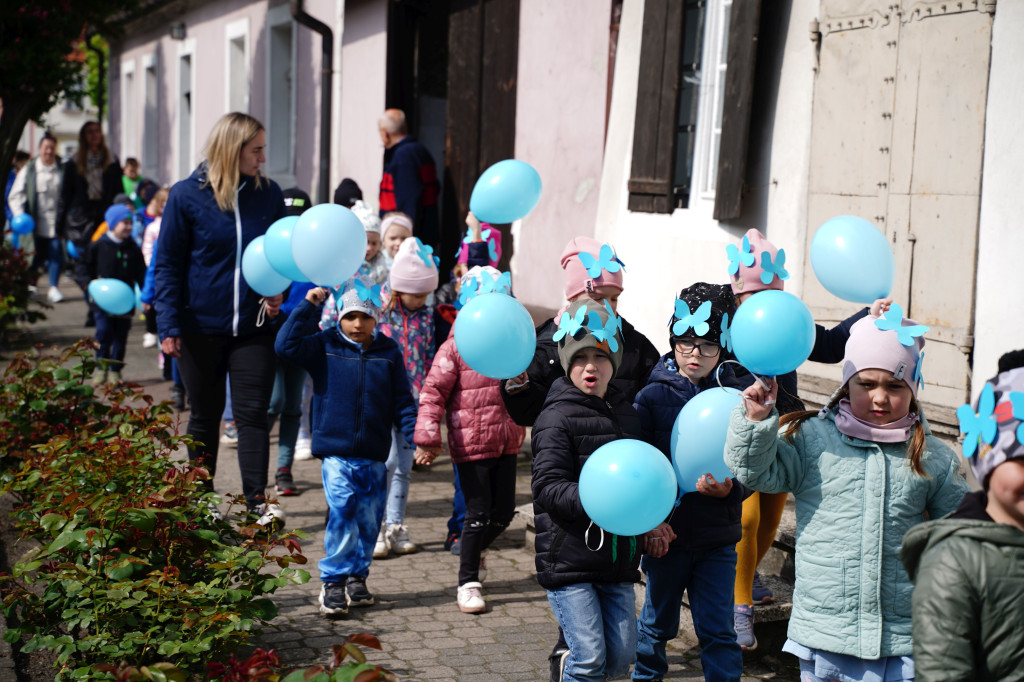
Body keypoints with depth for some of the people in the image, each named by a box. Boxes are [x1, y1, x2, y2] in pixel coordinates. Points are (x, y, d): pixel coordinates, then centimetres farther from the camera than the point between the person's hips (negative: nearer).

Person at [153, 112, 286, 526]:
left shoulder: (268, 194, 3)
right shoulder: (187, 195, -6)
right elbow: (167, 264, -4)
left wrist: (277, 290, -4)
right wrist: (169, 326, -11)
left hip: (253, 327, 1)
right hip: (200, 327, -1)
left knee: (253, 413, -3)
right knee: (205, 415, 12)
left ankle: (257, 500, 1)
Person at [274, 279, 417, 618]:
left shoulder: (389, 353, 8)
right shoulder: (324, 347, 3)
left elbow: (402, 401, 10)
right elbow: (287, 345, -11)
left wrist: (418, 436, 1)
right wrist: (308, 305, -12)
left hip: (374, 455, 3)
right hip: (336, 451, -3)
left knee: (369, 518, 7)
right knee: (341, 513, -13)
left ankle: (357, 576, 23)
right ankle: (333, 581, -3)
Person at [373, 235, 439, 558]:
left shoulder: (427, 314, 7)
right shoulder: (378, 310, -6)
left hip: (414, 398, 4)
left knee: (404, 465, 10)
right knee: (387, 459, -12)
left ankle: (395, 528, 19)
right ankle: (375, 528, -2)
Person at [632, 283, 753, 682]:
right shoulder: (653, 396, -5)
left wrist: (730, 488, -22)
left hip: (718, 536, 0)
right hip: (666, 532, 0)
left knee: (719, 632, 3)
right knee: (658, 623, 18)